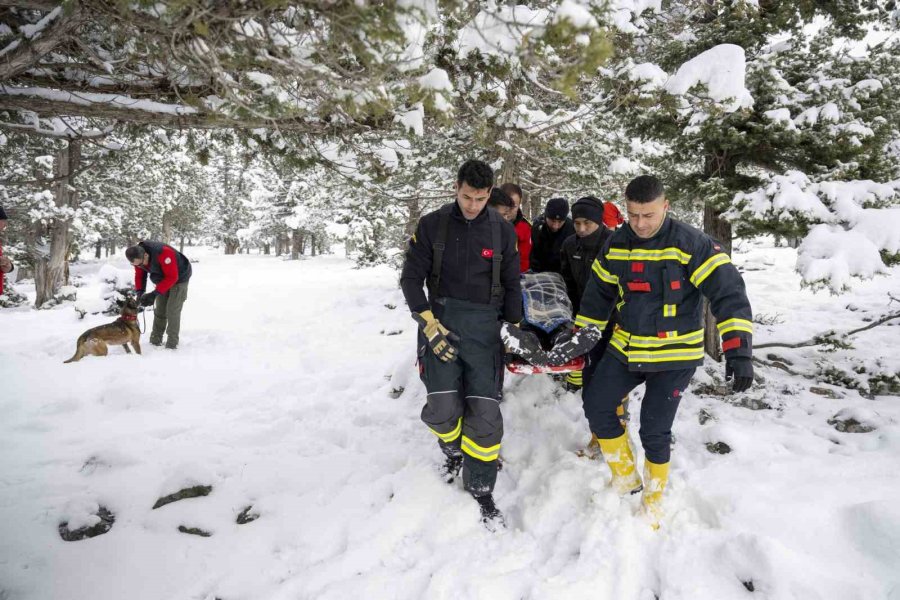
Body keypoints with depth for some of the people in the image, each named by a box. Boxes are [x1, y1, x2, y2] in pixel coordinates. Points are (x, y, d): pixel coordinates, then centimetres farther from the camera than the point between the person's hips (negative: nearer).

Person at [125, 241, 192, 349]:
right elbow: (139, 275, -3)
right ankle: (155, 340, 18)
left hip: (179, 278, -7)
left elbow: (172, 277, -35)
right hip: (163, 279, 7)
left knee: (172, 310, -11)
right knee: (159, 310, 8)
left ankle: (172, 343, -3)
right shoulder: (138, 258, -16)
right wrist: (140, 292, -20)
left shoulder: (163, 253, -39)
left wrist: (155, 293, -35)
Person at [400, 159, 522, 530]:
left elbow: (511, 285, 12)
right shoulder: (432, 225, 1)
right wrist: (429, 324, -11)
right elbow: (411, 278, 0)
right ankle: (453, 449, 24)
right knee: (443, 408, -11)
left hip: (484, 326, 1)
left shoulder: (502, 230, 4)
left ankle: (480, 489, 14)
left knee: (485, 412, -5)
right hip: (441, 321, 0)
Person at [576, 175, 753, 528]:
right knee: (596, 406, 4)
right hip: (626, 349, 5)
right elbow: (598, 293, 11)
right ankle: (625, 478, 25)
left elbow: (728, 292, -20)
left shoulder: (691, 244, -18)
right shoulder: (616, 245, -1)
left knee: (654, 431, -1)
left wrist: (738, 351, -28)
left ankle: (653, 502, 25)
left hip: (676, 355, -5)